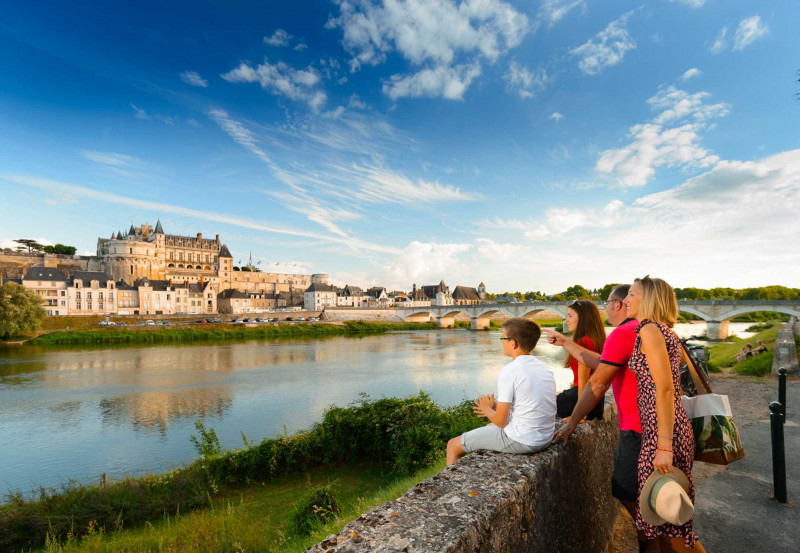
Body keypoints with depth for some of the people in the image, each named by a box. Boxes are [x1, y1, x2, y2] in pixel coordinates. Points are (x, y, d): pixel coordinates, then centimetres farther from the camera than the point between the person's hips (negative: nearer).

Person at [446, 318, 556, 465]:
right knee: (489, 426, 35)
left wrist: (487, 410, 4)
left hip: (521, 442, -9)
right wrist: (495, 406, 16)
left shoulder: (509, 371, -20)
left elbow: (501, 421, -17)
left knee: (453, 445, 5)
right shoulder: (543, 367, 5)